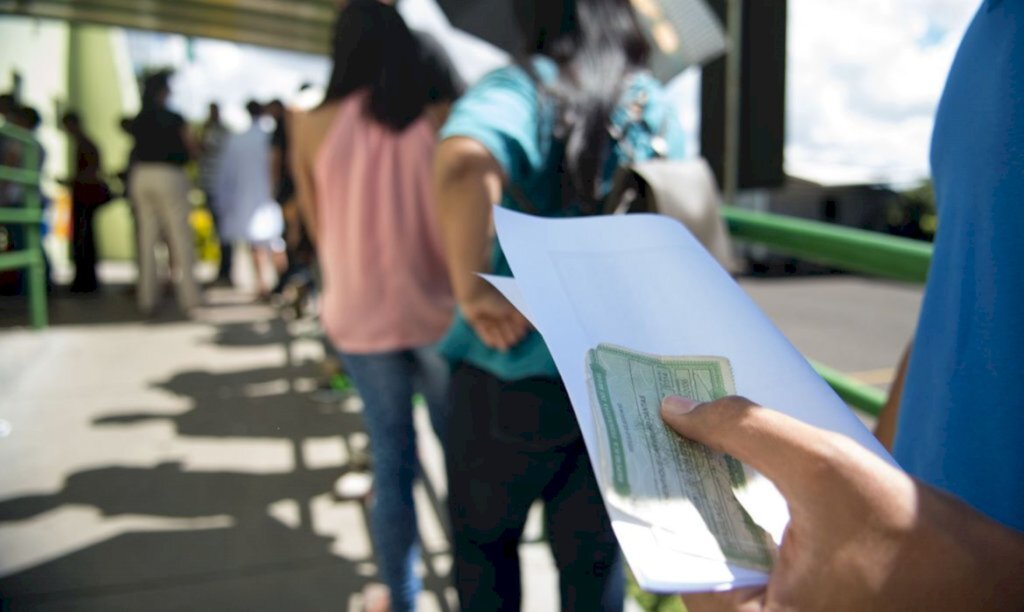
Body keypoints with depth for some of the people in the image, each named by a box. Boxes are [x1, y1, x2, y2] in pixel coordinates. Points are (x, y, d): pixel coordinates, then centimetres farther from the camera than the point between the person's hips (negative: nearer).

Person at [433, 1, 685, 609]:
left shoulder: (520, 88, -10)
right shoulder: (658, 106, 6)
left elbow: (465, 166, -32)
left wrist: (472, 289, -23)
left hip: (516, 370, -4)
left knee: (484, 537, 21)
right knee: (594, 550, 19)